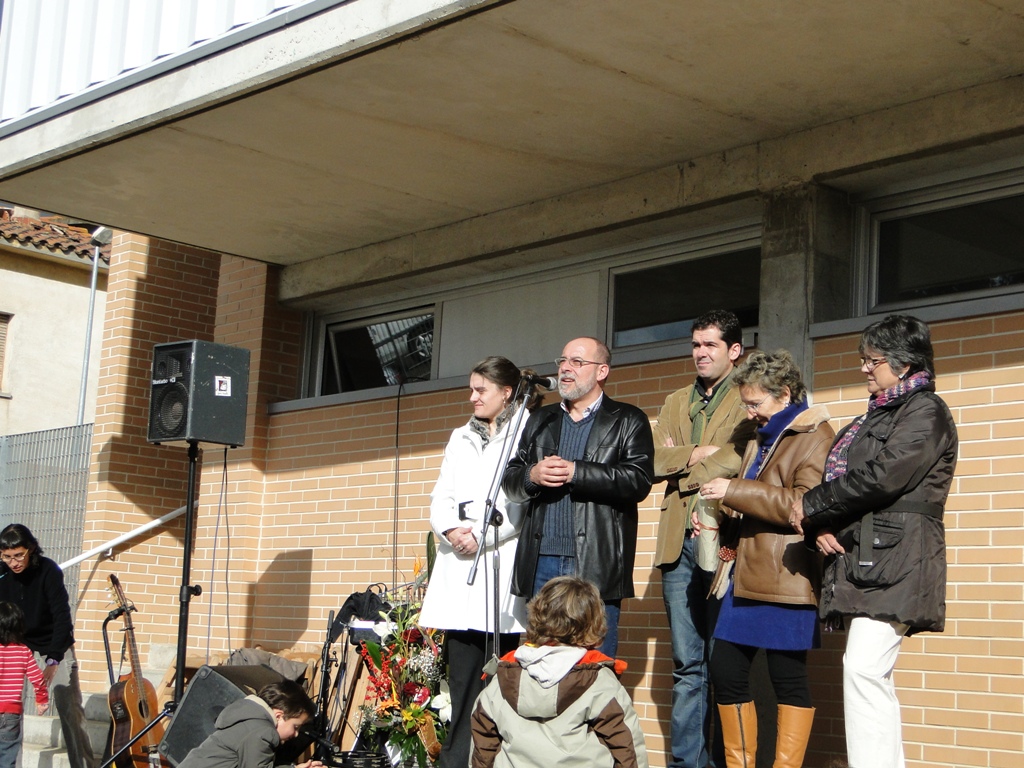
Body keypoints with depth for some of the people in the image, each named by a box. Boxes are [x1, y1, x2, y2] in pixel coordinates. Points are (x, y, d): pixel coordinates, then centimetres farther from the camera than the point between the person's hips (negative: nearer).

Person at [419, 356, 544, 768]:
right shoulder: (460, 438, 23)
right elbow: (441, 497, 16)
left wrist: (481, 535, -13)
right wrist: (451, 529, -4)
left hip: (502, 561, -5)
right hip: (459, 565, 5)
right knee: (462, 669, 1)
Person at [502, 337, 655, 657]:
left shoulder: (628, 421, 5)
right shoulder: (540, 420, 19)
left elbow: (639, 480, -10)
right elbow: (509, 481, 15)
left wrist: (575, 472, -14)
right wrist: (532, 475, -7)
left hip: (597, 565, -4)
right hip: (542, 562, 4)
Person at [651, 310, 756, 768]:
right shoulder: (676, 403, 20)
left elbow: (739, 459, -15)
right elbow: (651, 459, 7)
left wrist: (682, 471, -8)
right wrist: (696, 454, -8)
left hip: (723, 538, -5)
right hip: (679, 542, 5)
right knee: (687, 665, 7)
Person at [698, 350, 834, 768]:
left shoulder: (815, 437, -7)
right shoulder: (760, 438, 21)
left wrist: (734, 491, -17)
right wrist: (727, 512, 13)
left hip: (786, 579, -9)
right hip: (745, 576, 9)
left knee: (788, 678, -1)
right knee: (725, 671, 7)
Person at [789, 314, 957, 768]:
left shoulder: (925, 411, -4)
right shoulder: (873, 417, 24)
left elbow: (881, 477, -16)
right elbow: (840, 477, 20)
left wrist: (811, 506, -8)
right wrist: (819, 526, -1)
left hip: (893, 562, -9)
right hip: (860, 561, 9)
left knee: (864, 668, -19)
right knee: (872, 676, 8)